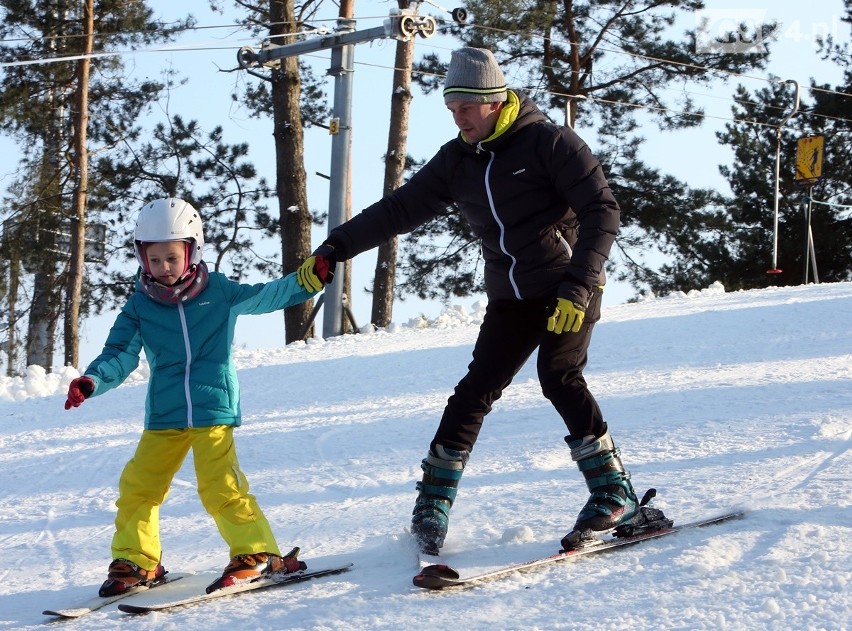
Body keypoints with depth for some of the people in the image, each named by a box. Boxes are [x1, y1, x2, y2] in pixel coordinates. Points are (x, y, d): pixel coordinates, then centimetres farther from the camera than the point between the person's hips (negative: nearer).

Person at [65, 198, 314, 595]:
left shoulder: (219, 292, 1)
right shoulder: (140, 306, 3)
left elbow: (268, 296, 11)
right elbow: (120, 355, -1)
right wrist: (91, 381, -19)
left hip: (214, 409, -3)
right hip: (163, 416, 3)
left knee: (221, 485, -15)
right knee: (138, 486, 2)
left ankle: (259, 553, -5)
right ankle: (135, 561, 18)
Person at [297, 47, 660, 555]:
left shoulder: (548, 142, -12)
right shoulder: (457, 161, 7)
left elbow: (602, 211, -16)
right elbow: (399, 210, 11)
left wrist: (577, 286, -23)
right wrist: (334, 250, 4)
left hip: (569, 290, -6)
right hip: (510, 298, 6)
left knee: (559, 375, -21)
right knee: (477, 389, -2)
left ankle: (614, 494, -14)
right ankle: (434, 501, 4)